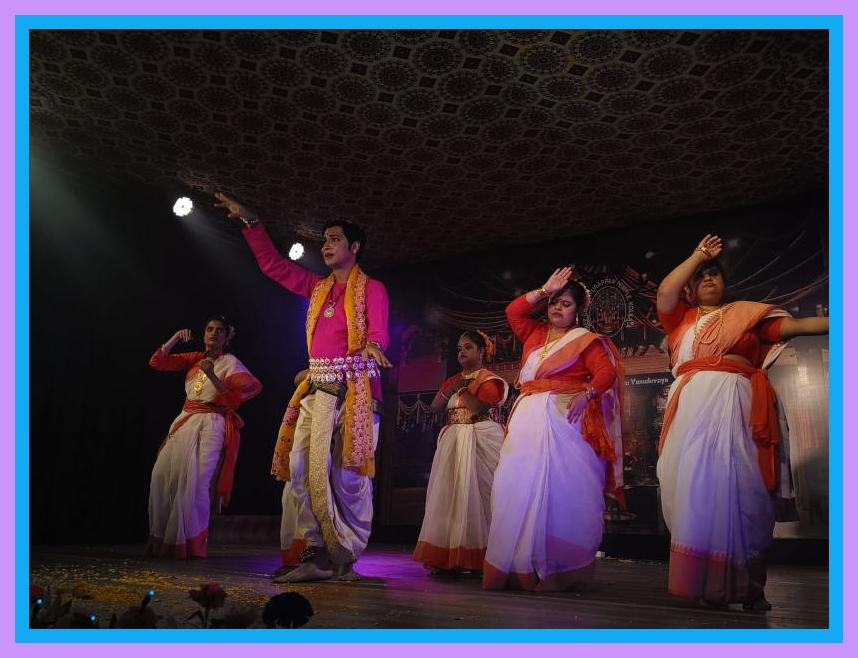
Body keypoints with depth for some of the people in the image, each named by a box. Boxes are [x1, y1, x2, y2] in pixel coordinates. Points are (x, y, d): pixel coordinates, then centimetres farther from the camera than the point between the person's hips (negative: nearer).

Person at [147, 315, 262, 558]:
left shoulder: (230, 362, 1)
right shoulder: (194, 359, 15)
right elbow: (157, 362, 10)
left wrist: (212, 375, -22)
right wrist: (176, 338, 0)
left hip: (210, 425, -5)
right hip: (185, 422, 5)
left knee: (194, 482, -13)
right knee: (162, 475, -4)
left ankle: (192, 543, -1)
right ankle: (164, 538, 10)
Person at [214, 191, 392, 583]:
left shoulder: (371, 289, 3)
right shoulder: (318, 287, 22)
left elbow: (378, 330, -13)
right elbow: (274, 265, 24)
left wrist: (373, 345, -37)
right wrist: (249, 221, 22)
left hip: (353, 388, -6)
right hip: (316, 388, 6)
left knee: (347, 473, -9)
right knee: (302, 469, -3)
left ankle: (347, 558, -1)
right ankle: (318, 556, 2)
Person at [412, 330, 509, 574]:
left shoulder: (488, 378, 0)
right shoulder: (452, 380, 21)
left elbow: (480, 407, -15)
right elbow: (435, 406, 9)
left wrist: (463, 389, -4)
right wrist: (451, 389, -4)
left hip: (479, 441, -7)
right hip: (452, 442, 7)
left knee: (472, 494, -10)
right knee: (449, 495, 1)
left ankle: (474, 558, -5)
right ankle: (448, 557, 4)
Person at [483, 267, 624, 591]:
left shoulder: (586, 339, 6)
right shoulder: (534, 334, 22)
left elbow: (607, 372, -5)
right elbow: (513, 311, 12)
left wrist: (586, 394, -23)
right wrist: (545, 289, 11)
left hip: (565, 417, -5)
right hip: (528, 419, 5)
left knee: (562, 490, -9)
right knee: (519, 487, -3)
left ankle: (559, 570, -4)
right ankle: (519, 566, 1)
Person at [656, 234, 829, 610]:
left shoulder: (747, 312, 19)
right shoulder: (681, 317, 20)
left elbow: (794, 325, 7)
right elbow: (664, 291, 2)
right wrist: (699, 254, 9)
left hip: (737, 403, 0)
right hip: (693, 405, 1)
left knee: (740, 485, -6)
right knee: (697, 488, -5)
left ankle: (749, 585, 0)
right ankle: (706, 583, -2)